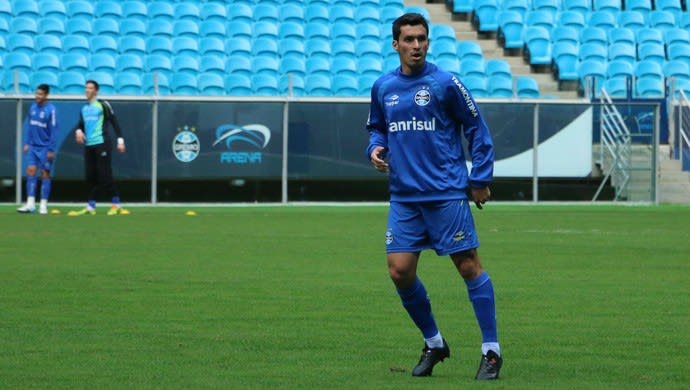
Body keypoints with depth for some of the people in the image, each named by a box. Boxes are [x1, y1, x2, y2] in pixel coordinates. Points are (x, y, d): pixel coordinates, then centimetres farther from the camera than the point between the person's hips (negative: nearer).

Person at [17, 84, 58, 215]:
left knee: (45, 173, 1)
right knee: (30, 171, -3)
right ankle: (30, 204, -4)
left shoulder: (51, 110, -12)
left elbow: (53, 131, -12)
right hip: (33, 146, 5)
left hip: (45, 148, -5)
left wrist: (51, 149, -14)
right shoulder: (32, 108, 6)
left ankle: (43, 205, 6)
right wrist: (27, 143, 10)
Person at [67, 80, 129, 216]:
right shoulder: (84, 108, 17)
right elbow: (80, 124, 21)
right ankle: (90, 207, 7)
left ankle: (116, 205, -2)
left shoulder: (103, 105, -3)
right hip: (88, 145, 7)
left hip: (101, 144, -7)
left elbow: (114, 122, -4)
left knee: (105, 176, -8)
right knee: (91, 177, 4)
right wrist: (78, 131, -3)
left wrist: (120, 140, -10)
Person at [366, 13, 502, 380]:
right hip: (404, 196, 5)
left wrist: (480, 178, -3)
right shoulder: (383, 87, 7)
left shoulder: (445, 84, -6)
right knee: (400, 271, -1)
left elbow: (477, 129, 0)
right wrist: (375, 148, 1)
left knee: (469, 266, -4)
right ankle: (433, 343, 19)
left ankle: (491, 351, 3)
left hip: (447, 193, -4)